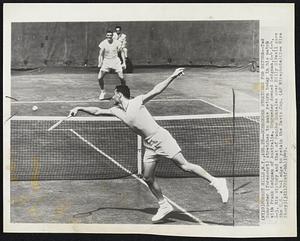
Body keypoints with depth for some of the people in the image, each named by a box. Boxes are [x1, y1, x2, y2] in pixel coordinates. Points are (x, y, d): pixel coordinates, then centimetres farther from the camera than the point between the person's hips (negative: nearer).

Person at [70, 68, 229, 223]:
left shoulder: (137, 101, -5)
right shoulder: (116, 110, 12)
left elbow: (156, 90, -8)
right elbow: (97, 111, 21)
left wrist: (172, 77, -15)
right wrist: (80, 108, 16)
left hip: (161, 138, -7)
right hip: (149, 146, 7)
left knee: (185, 166, -14)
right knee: (148, 178, 4)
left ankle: (216, 181, -5)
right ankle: (164, 206, 19)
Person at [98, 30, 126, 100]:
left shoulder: (117, 42, -8)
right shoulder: (103, 43, -10)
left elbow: (121, 52, 1)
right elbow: (100, 54, -9)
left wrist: (124, 62, -4)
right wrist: (100, 63, -22)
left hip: (115, 60, 0)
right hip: (106, 61, 0)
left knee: (121, 77, -11)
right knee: (99, 77, -9)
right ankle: (102, 92, 15)